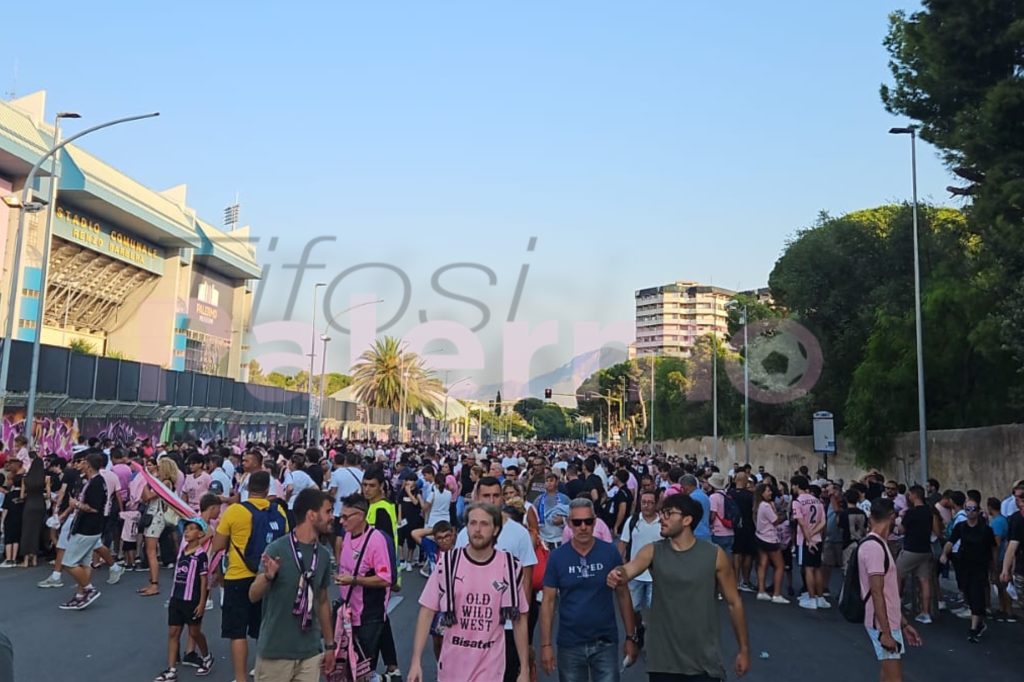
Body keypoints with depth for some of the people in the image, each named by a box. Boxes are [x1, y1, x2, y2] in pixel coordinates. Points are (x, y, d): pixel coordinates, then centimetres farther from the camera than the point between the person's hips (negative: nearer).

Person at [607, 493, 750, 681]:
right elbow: (629, 569, -23)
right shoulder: (653, 551, -4)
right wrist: (618, 575, -47)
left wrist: (744, 649, 4)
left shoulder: (715, 555, -7)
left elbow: (734, 603, 1)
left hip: (705, 661, -1)